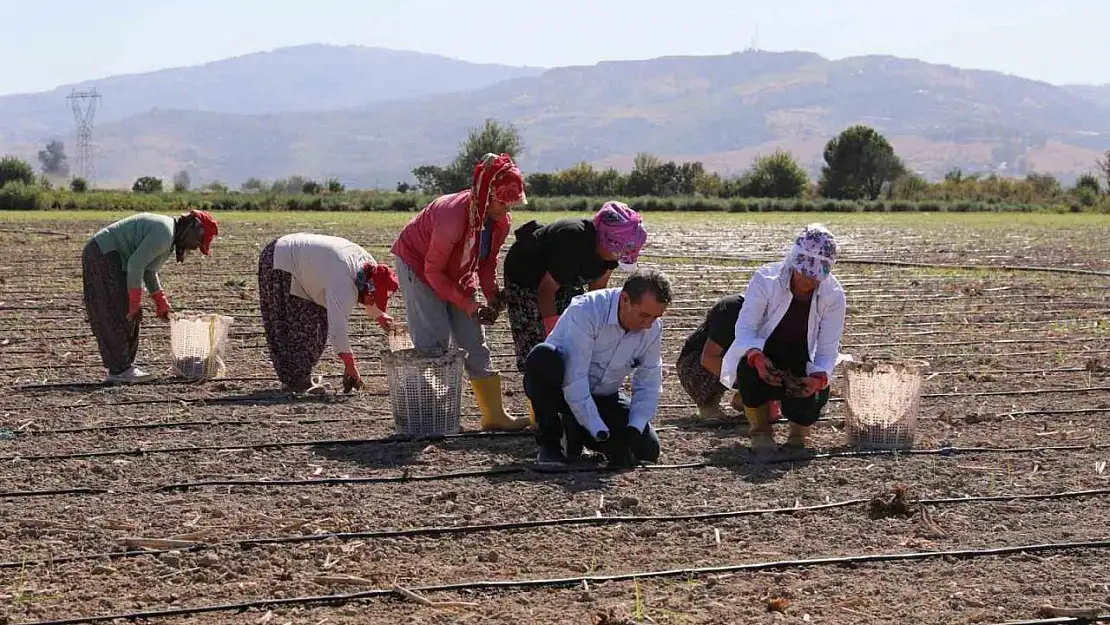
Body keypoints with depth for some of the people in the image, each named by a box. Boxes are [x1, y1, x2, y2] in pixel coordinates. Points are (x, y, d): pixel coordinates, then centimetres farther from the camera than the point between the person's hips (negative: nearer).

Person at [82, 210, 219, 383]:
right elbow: (135, 265, -25)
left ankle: (121, 368, 14)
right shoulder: (164, 235, -20)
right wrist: (135, 302, -20)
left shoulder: (169, 234, 14)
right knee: (119, 316, -10)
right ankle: (120, 370, -8)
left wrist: (161, 302, 21)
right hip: (103, 255, -11)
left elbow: (148, 271, 22)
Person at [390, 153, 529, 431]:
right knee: (433, 341, -16)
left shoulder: (502, 222, -14)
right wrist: (468, 305, -27)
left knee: (475, 341, 4)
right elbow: (433, 271, -27)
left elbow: (487, 262, 2)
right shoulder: (453, 215, -36)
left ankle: (494, 415, 7)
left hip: (457, 273, 7)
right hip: (417, 264, -7)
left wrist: (492, 296, -16)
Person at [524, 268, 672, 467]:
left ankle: (575, 430, 12)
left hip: (602, 397, 5)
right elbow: (574, 382, -33)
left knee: (648, 450, -13)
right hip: (562, 389, -5)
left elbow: (648, 387, -3)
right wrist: (601, 435, -34)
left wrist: (633, 431, -19)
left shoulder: (652, 329, -10)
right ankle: (550, 441, -17)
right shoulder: (585, 312, -29)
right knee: (544, 357, -38)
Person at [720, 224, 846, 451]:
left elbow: (828, 350, -15)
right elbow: (744, 328, -24)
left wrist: (819, 378, -38)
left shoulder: (834, 296, -16)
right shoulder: (765, 279, -22)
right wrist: (757, 357, -47)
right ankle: (760, 429, -8)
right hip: (763, 354, -1)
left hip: (801, 365, 1)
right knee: (750, 367, -37)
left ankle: (799, 428, 13)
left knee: (809, 404, -29)